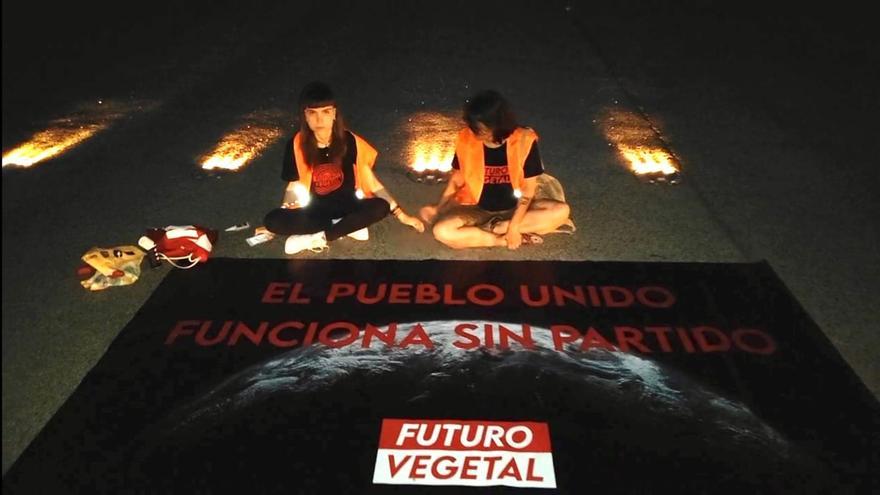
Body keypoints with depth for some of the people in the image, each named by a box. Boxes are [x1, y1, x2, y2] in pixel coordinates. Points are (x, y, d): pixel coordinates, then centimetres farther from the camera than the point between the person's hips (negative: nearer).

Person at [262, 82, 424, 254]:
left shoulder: (348, 141, -12)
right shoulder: (297, 144, -11)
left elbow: (372, 182, -7)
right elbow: (293, 186, 1)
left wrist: (401, 214, -10)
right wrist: (280, 223, -12)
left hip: (347, 207, -1)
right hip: (315, 210, 1)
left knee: (381, 207, -32)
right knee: (272, 220, -28)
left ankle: (319, 238, -25)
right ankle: (350, 226, -22)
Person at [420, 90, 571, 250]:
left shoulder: (524, 141, -15)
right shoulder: (466, 140, -12)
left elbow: (528, 189, -12)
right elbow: (456, 180, 1)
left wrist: (513, 226, -20)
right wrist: (438, 210, -9)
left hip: (514, 210, 0)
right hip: (477, 210, 0)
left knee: (561, 211, -25)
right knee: (442, 231, -30)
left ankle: (495, 228, -20)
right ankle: (502, 240, -19)